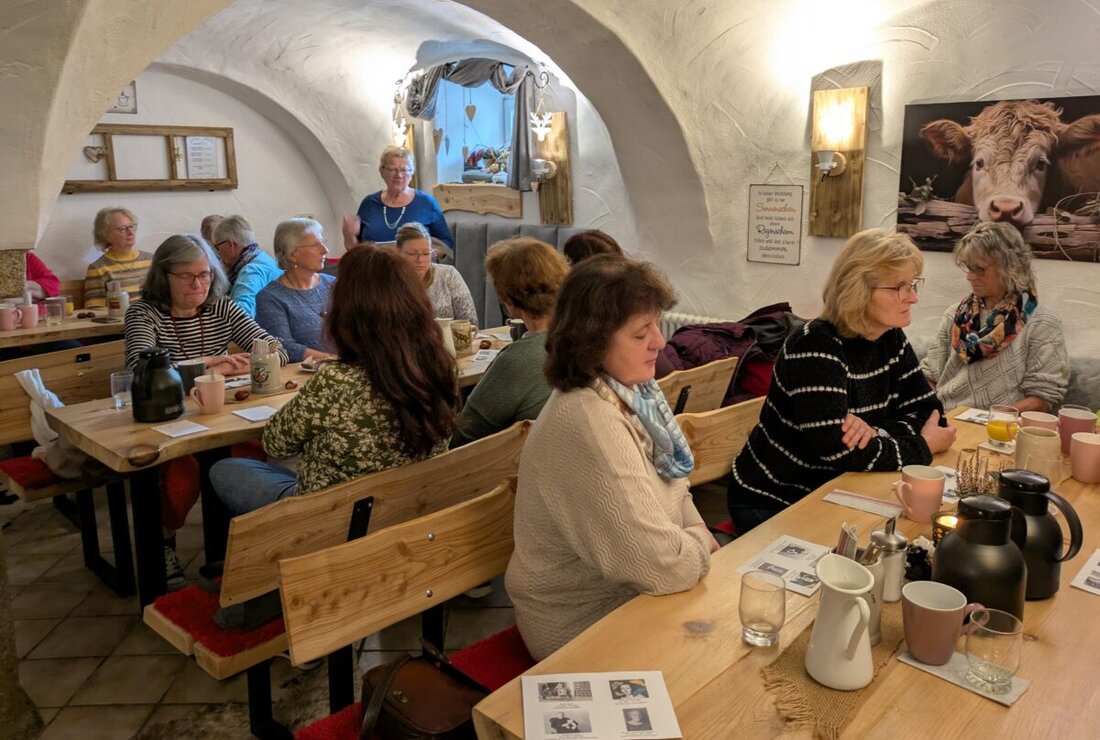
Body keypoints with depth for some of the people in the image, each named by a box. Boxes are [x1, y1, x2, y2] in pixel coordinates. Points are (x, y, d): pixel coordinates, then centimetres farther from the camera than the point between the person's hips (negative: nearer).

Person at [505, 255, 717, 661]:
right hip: (587, 629, -7)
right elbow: (663, 565, -30)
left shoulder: (633, 391, -2)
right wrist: (701, 546, -10)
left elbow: (674, 493, 12)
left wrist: (703, 541, -4)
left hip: (630, 595, 8)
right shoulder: (590, 428, -31)